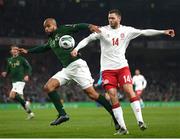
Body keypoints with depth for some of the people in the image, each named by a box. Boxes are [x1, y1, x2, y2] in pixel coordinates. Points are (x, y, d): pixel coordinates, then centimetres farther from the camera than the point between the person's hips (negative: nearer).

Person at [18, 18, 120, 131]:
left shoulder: (64, 29, 0)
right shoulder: (51, 41, 21)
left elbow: (78, 27, -14)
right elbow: (43, 48, 41)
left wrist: (90, 26, -33)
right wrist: (28, 51, 47)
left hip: (77, 65, -8)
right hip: (66, 69, 8)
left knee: (91, 93, -15)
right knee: (48, 87, -5)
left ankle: (115, 116, -10)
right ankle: (62, 114, -6)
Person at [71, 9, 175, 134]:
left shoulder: (127, 31, 4)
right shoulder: (103, 31, 0)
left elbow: (145, 32, 3)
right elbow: (87, 39, -1)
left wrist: (163, 32, -2)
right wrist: (76, 48, -16)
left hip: (122, 66, 1)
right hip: (107, 69, 0)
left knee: (129, 91, -16)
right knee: (113, 96, -8)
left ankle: (140, 121, -15)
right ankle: (122, 128, -6)